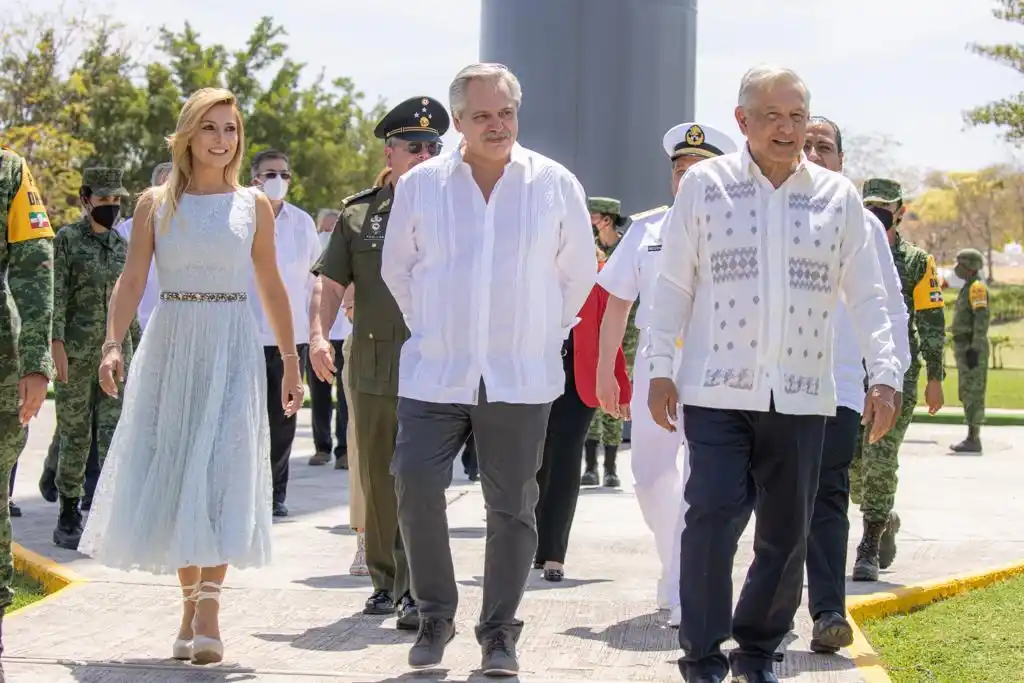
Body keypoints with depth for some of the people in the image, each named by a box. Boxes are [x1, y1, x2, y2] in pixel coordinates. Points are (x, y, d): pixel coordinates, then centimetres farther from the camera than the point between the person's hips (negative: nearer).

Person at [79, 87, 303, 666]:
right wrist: (113, 344, -15)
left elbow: (272, 287, 12)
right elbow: (132, 279, -1)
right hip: (170, 342, 1)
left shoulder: (254, 205, 7)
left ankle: (208, 608, -16)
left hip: (233, 347, -1)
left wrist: (291, 362, 12)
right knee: (172, 476, 2)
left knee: (221, 471, -12)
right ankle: (191, 604, 13)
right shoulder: (156, 203, 6)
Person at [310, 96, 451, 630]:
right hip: (371, 367, 3)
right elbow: (333, 284, 10)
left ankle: (416, 592, -8)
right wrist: (318, 336, -6)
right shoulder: (358, 214, 10)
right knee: (377, 481, 11)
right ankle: (384, 581, 24)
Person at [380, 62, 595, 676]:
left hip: (521, 379, 0)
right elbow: (398, 270, 14)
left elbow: (579, 275, 11)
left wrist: (543, 337, 11)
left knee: (512, 507, 4)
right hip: (435, 375, 0)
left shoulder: (556, 185, 2)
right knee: (416, 488, -9)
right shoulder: (421, 185, 3)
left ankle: (500, 633, 15)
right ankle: (436, 615, 11)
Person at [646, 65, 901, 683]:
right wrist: (660, 369, 1)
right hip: (717, 392, -2)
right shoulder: (704, 184, 3)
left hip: (801, 396, 2)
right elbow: (674, 284, 5)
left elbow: (867, 296, 8)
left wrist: (884, 375, -2)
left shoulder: (838, 196, 8)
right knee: (713, 518, -12)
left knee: (787, 533, 8)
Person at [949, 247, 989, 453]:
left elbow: (982, 319, -21)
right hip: (965, 348, 11)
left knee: (973, 393, -10)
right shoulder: (968, 288, 19)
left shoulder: (977, 287, -13)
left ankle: (973, 440, -10)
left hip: (972, 348, -11)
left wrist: (974, 349, -25)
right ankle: (972, 438, 15)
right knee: (967, 394, 12)